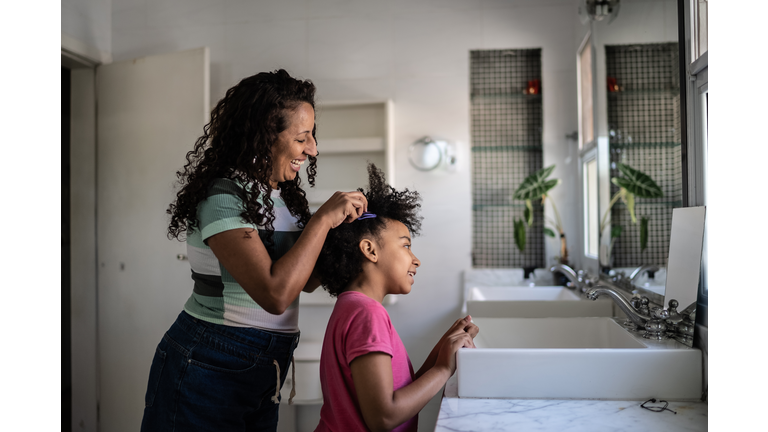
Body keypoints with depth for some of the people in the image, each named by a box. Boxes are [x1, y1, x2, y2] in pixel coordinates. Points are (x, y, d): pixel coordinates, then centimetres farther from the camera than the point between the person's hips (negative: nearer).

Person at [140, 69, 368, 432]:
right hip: (208, 370, -8)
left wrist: (341, 225, -4)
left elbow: (305, 280, 10)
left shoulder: (283, 195, 5)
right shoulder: (222, 197, -21)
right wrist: (323, 219, -23)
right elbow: (276, 294, -30)